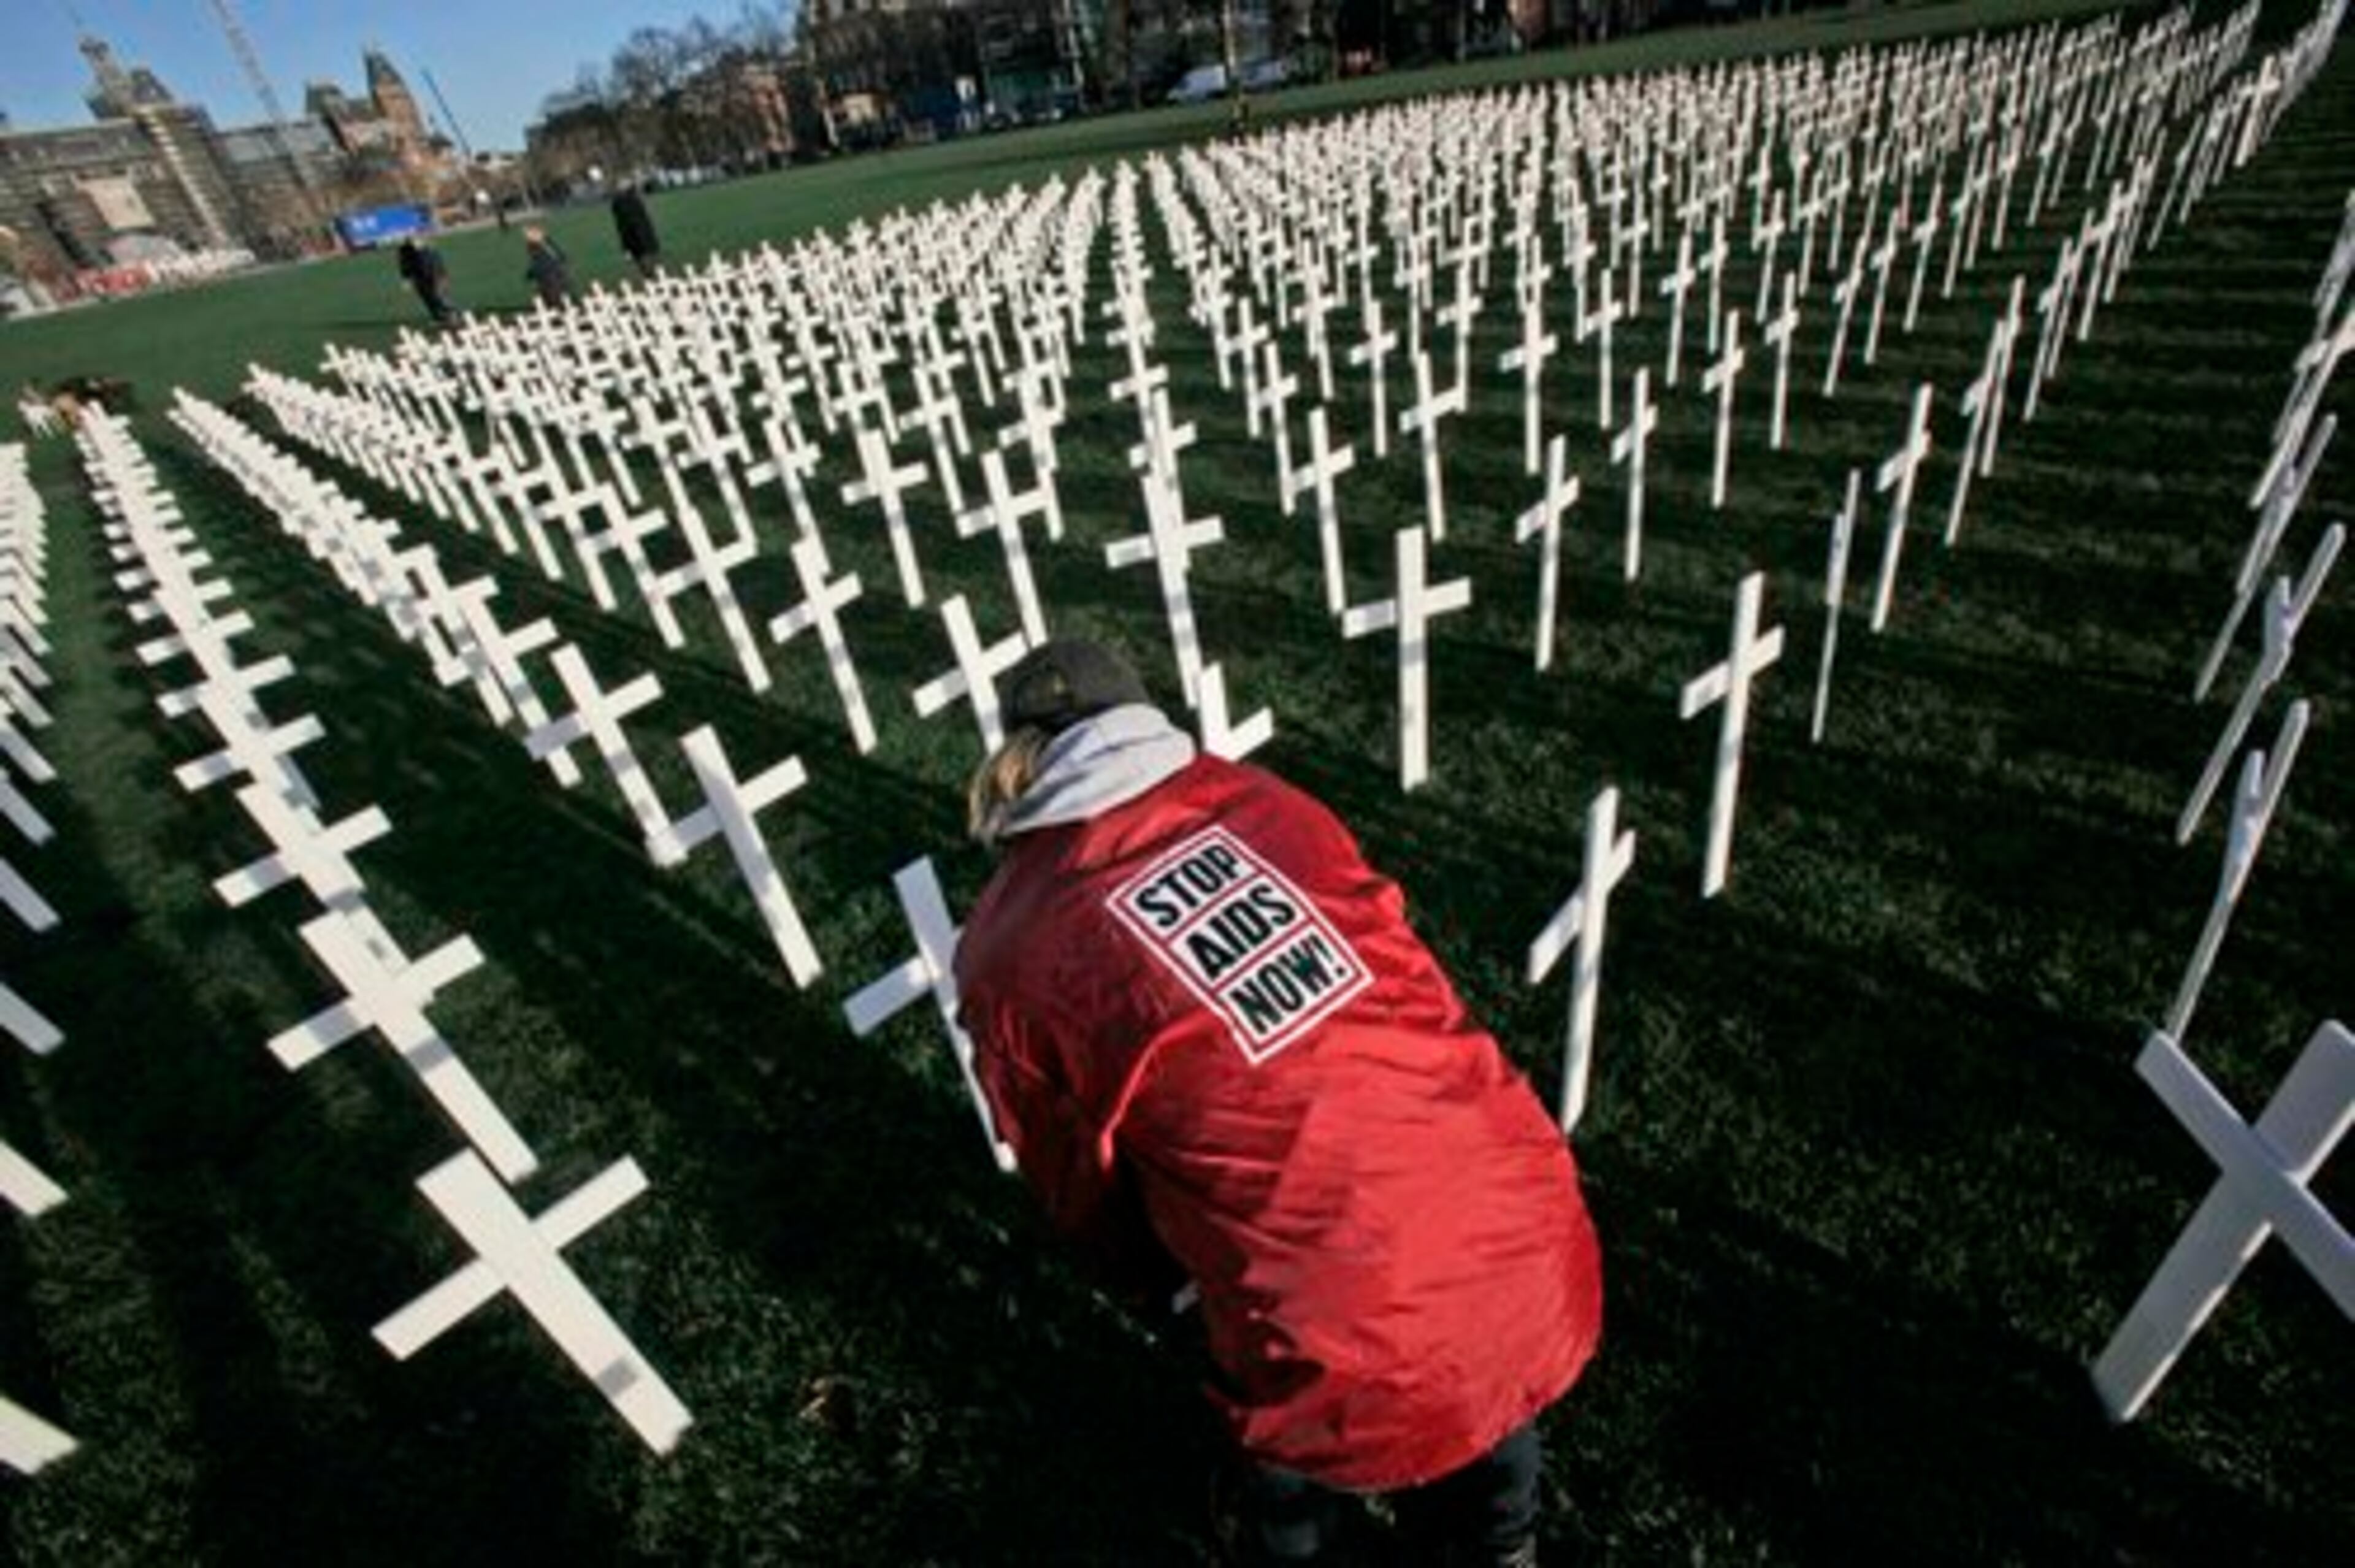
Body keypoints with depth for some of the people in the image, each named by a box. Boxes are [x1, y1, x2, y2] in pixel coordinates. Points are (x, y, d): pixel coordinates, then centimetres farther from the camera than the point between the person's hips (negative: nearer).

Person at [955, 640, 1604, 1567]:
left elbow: (1082, 1196, 9)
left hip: (1365, 1361, -4)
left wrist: (1158, 1277, 31)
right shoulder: (1257, 798, 3)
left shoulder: (1009, 961, -6)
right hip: (1540, 1250, 4)